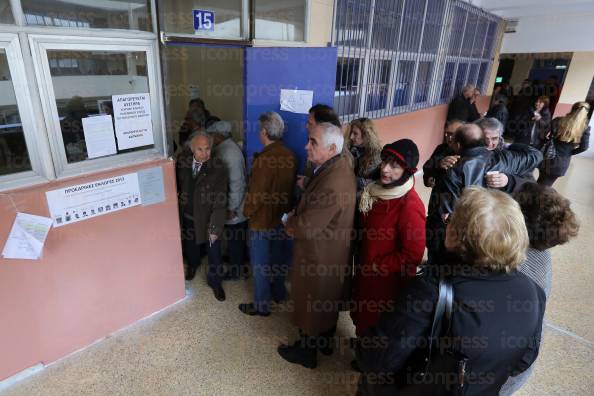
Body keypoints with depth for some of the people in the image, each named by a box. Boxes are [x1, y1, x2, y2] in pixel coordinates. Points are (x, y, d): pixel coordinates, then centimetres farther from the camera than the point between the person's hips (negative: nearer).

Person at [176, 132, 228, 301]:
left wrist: (215, 228, -20)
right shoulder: (183, 159, -13)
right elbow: (178, 183, 6)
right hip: (187, 216, 4)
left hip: (207, 219, -4)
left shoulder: (218, 169, -24)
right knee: (190, 244, 28)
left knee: (214, 253, 13)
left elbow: (220, 202, -21)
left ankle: (215, 282, 37)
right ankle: (192, 265, 59)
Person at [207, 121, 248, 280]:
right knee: (236, 237, 24)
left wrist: (231, 208, -21)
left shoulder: (230, 152, -25)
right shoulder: (224, 148, 5)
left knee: (234, 238, 9)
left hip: (234, 207, -8)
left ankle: (236, 270, 27)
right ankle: (236, 260, 44)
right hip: (229, 204, 8)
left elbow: (237, 183, -26)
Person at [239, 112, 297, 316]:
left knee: (260, 264, 9)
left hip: (262, 220, -7)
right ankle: (279, 292, 44)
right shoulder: (290, 156, -5)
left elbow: (256, 194, -21)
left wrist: (247, 211, -3)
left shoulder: (263, 160, -26)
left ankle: (261, 305, 25)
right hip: (283, 216, 7)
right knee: (279, 256, 24)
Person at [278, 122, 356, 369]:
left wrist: (289, 224, -10)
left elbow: (306, 227, -30)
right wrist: (298, 214, -4)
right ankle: (325, 341, 50)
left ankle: (307, 352, 39)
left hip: (319, 255, -9)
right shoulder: (339, 164, -4)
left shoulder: (332, 184, -35)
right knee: (327, 300, 27)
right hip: (332, 250, 9)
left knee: (310, 303, 15)